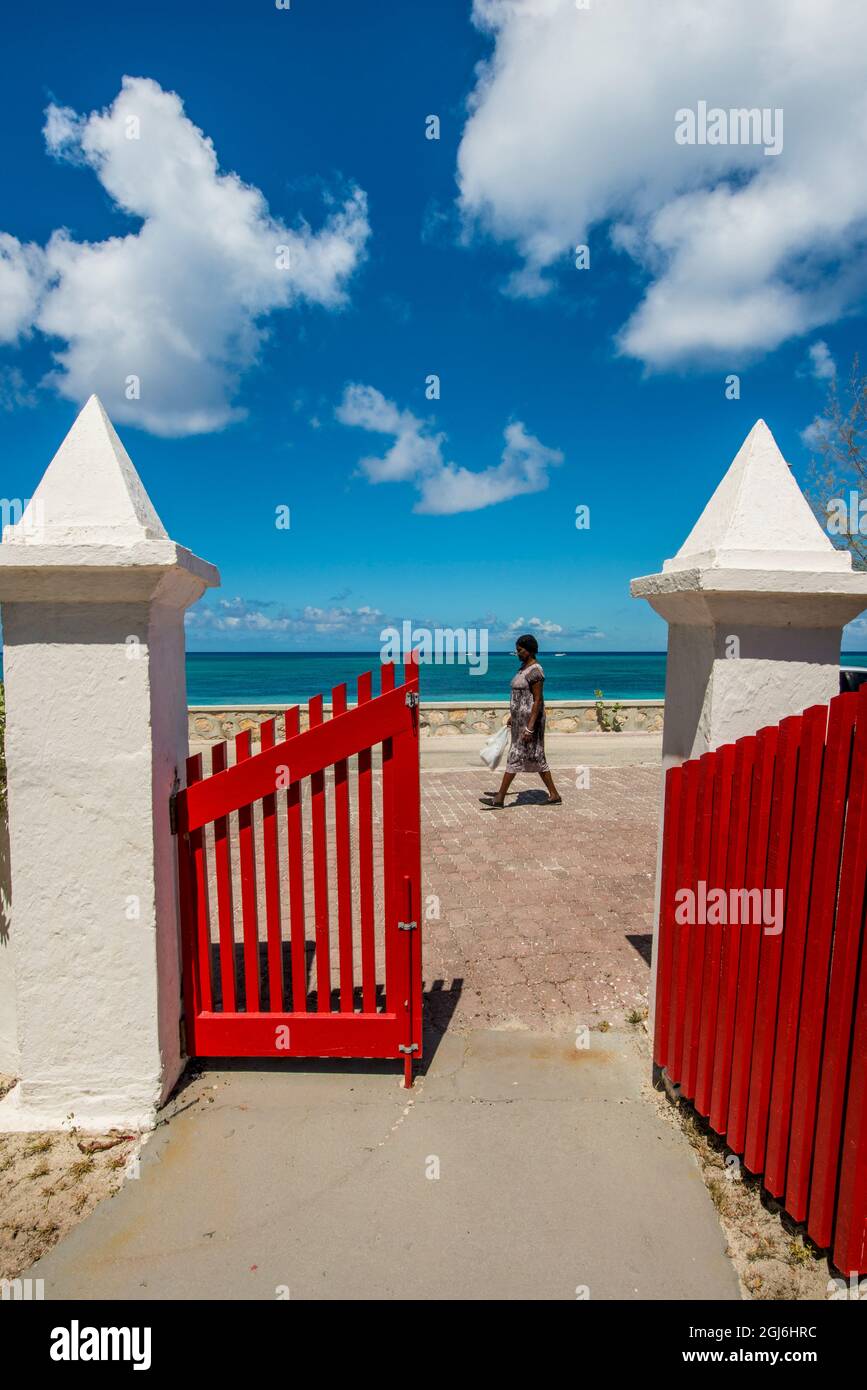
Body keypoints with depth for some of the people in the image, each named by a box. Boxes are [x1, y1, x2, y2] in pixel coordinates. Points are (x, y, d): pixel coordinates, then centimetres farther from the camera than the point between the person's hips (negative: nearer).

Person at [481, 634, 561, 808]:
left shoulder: (535, 671, -18)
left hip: (530, 718, -10)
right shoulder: (525, 667, 13)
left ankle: (499, 799, 0)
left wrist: (530, 727, -23)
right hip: (521, 717, 10)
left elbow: (538, 700, -20)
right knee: (536, 757, 12)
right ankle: (554, 795, 18)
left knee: (515, 756, -6)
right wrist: (513, 716, 24)